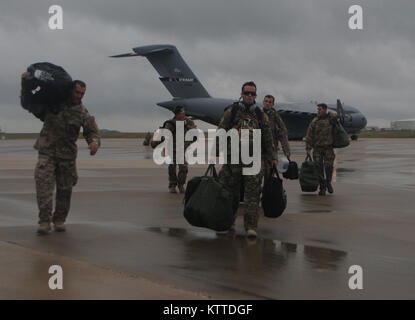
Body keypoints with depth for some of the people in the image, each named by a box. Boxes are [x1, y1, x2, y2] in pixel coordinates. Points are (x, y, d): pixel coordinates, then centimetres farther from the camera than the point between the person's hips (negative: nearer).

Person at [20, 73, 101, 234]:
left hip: (67, 155, 2)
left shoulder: (83, 114, 2)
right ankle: (44, 221, -17)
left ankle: (59, 220, 24)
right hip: (47, 152, -2)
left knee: (65, 189, 7)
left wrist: (94, 142, -22)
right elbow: (27, 103, 11)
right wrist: (25, 84, -2)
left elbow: (92, 132, 2)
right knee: (44, 185, -17)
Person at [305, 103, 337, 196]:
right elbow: (309, 135, 0)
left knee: (328, 166, -6)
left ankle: (328, 183, 20)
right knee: (319, 168, -2)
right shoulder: (314, 121, 1)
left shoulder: (331, 118, 2)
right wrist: (308, 148, -5)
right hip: (317, 148, 0)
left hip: (328, 148, 0)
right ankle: (322, 188, 7)